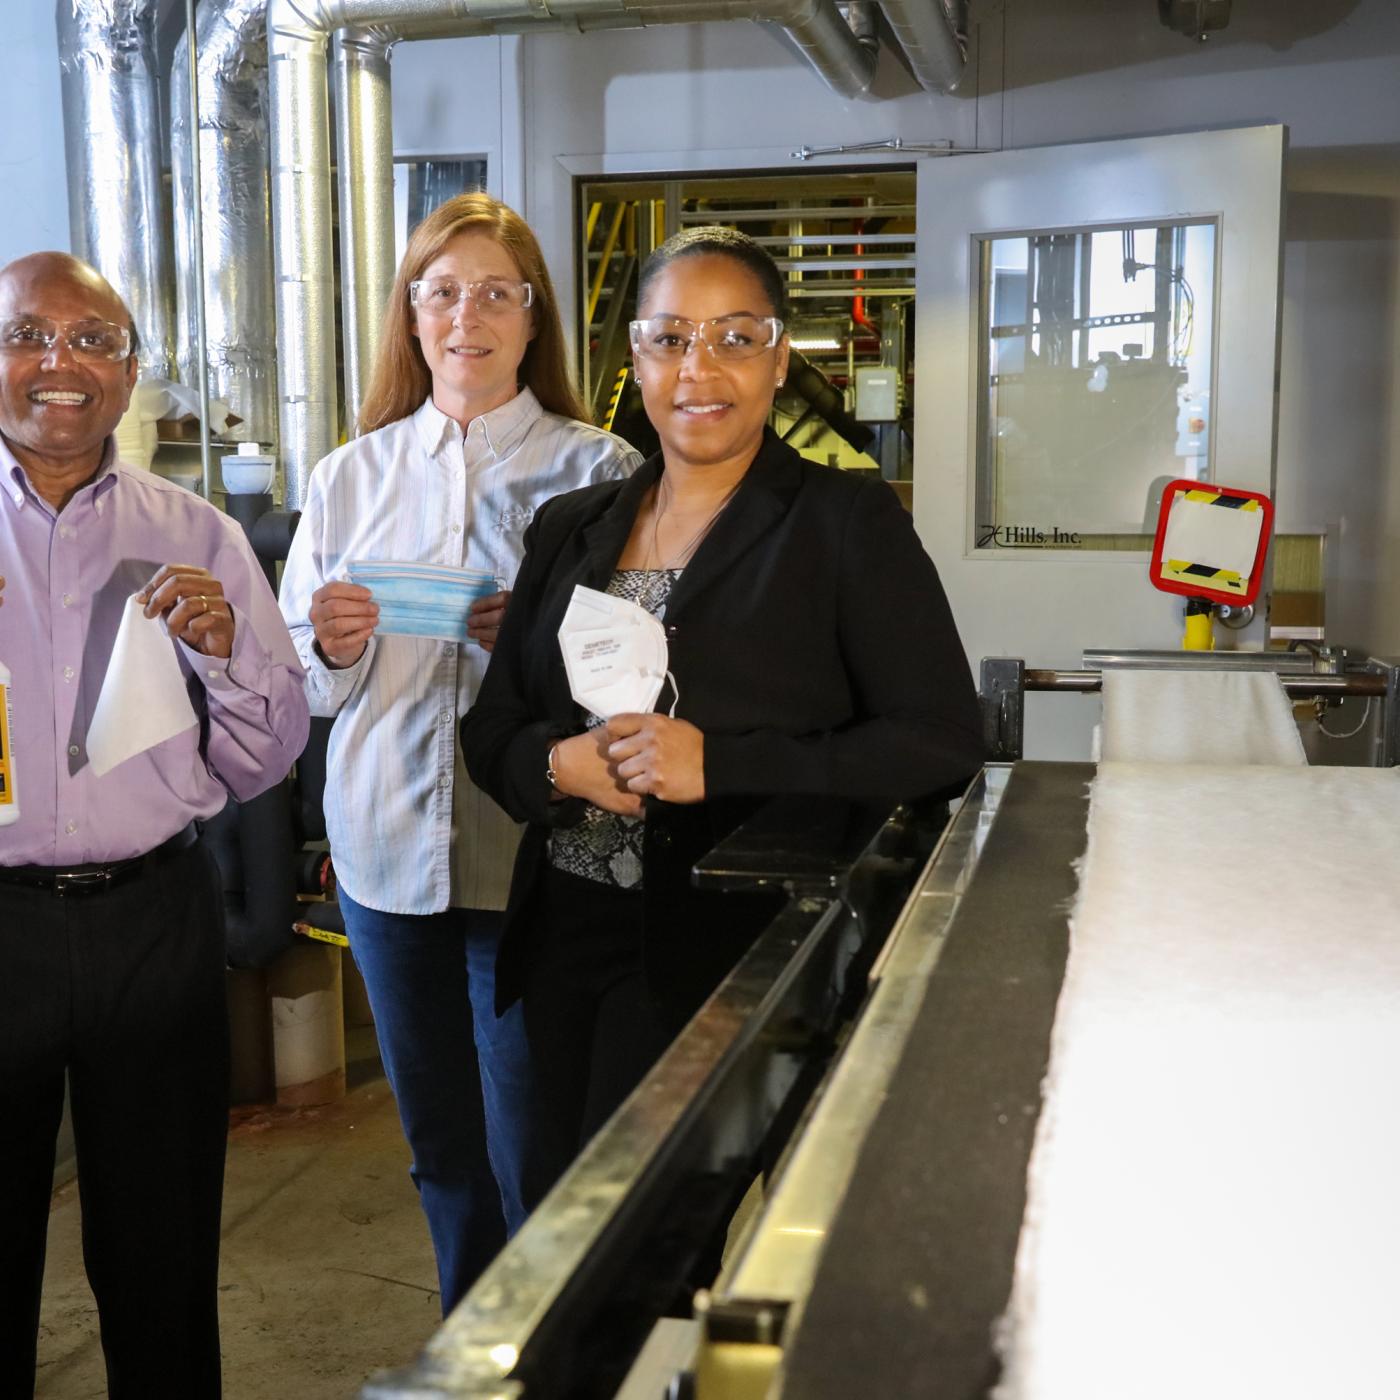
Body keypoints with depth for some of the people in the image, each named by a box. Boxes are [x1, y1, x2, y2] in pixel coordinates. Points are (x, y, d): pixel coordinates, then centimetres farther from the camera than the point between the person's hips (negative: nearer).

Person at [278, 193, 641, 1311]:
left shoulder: (600, 471, -1)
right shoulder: (349, 478, 9)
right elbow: (302, 688, 11)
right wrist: (333, 648, -10)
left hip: (533, 853, -4)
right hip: (389, 847, 4)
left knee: (535, 1160, 0)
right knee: (441, 1146, 17)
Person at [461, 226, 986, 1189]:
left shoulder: (847, 522, -4)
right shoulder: (571, 530, 10)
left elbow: (942, 743, -11)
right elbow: (494, 733, 13)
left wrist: (720, 764, -19)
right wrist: (561, 766, -10)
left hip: (744, 956, -5)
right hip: (572, 947, 5)